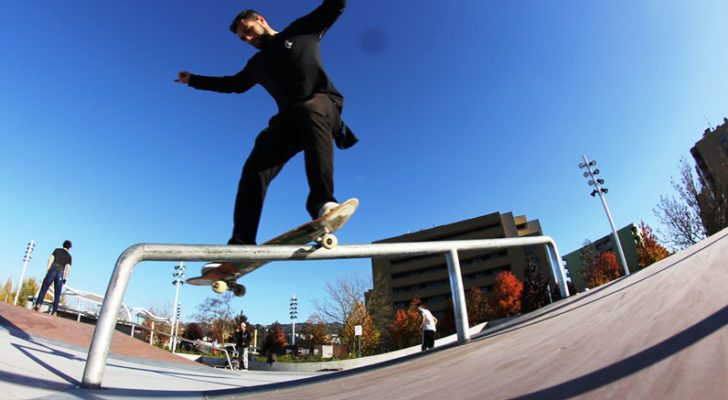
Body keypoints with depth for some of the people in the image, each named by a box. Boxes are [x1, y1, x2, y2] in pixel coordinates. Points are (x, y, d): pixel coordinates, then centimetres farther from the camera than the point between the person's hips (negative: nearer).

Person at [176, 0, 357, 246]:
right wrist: (193, 80, 44)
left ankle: (322, 202, -52)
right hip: (290, 118, 5)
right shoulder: (258, 64, 28)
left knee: (309, 110, -41)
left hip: (325, 104, -4)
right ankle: (241, 244, -14)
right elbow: (234, 84, 40)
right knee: (255, 168, -14)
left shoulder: (301, 30, 17)